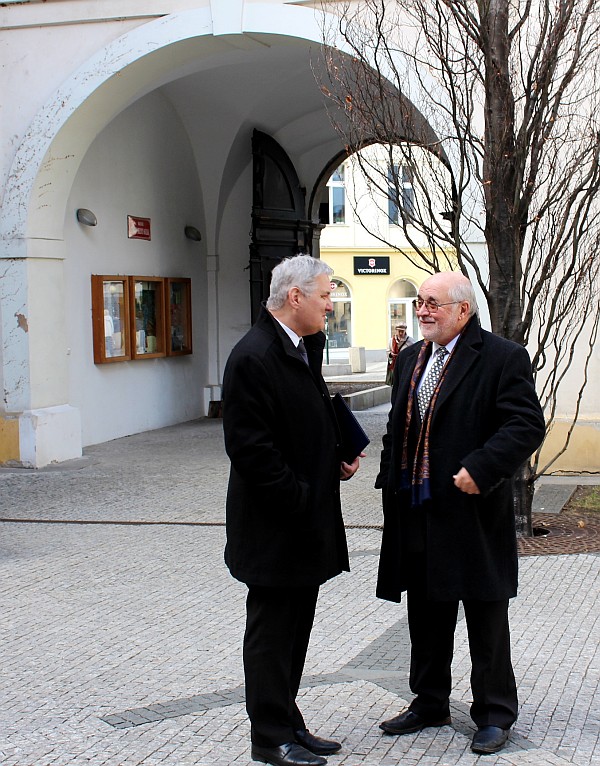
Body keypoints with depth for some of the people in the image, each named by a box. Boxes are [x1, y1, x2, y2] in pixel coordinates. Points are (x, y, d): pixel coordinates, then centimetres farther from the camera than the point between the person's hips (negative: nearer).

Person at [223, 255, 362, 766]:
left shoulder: (305, 349, 11)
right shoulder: (253, 358, -19)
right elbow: (250, 449, -22)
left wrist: (338, 458, 5)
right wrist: (300, 498, -18)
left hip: (308, 525, 10)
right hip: (275, 529, -9)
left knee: (295, 629, 17)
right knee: (271, 632, 4)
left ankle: (288, 724, 29)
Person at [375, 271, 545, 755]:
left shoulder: (502, 358, -9)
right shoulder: (411, 359, 14)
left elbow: (526, 425, -16)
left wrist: (481, 469, -25)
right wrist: (392, 478, 11)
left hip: (473, 513, -7)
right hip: (417, 512, 7)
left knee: (485, 621, 5)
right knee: (426, 615, 16)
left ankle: (495, 714, 18)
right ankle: (430, 703, 31)